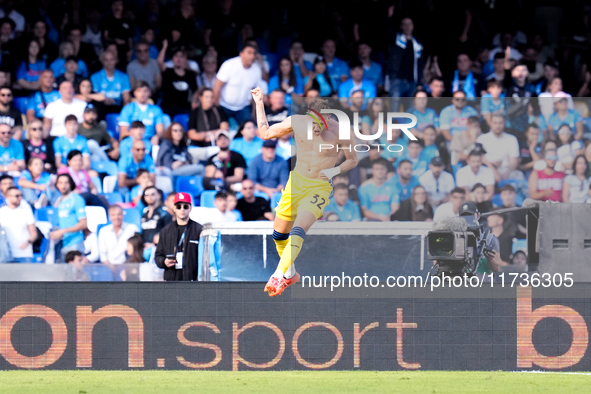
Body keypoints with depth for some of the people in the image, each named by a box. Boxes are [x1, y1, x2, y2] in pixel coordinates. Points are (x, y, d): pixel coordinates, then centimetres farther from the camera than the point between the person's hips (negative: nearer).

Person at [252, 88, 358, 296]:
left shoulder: (338, 131, -13)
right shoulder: (296, 122, -5)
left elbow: (353, 160, 0)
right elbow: (265, 133, 8)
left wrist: (335, 171, -19)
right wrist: (259, 103, 3)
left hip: (319, 187, -4)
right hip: (296, 181, 4)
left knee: (298, 231, -23)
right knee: (279, 234, 8)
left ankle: (279, 277, -27)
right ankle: (290, 273, 31)